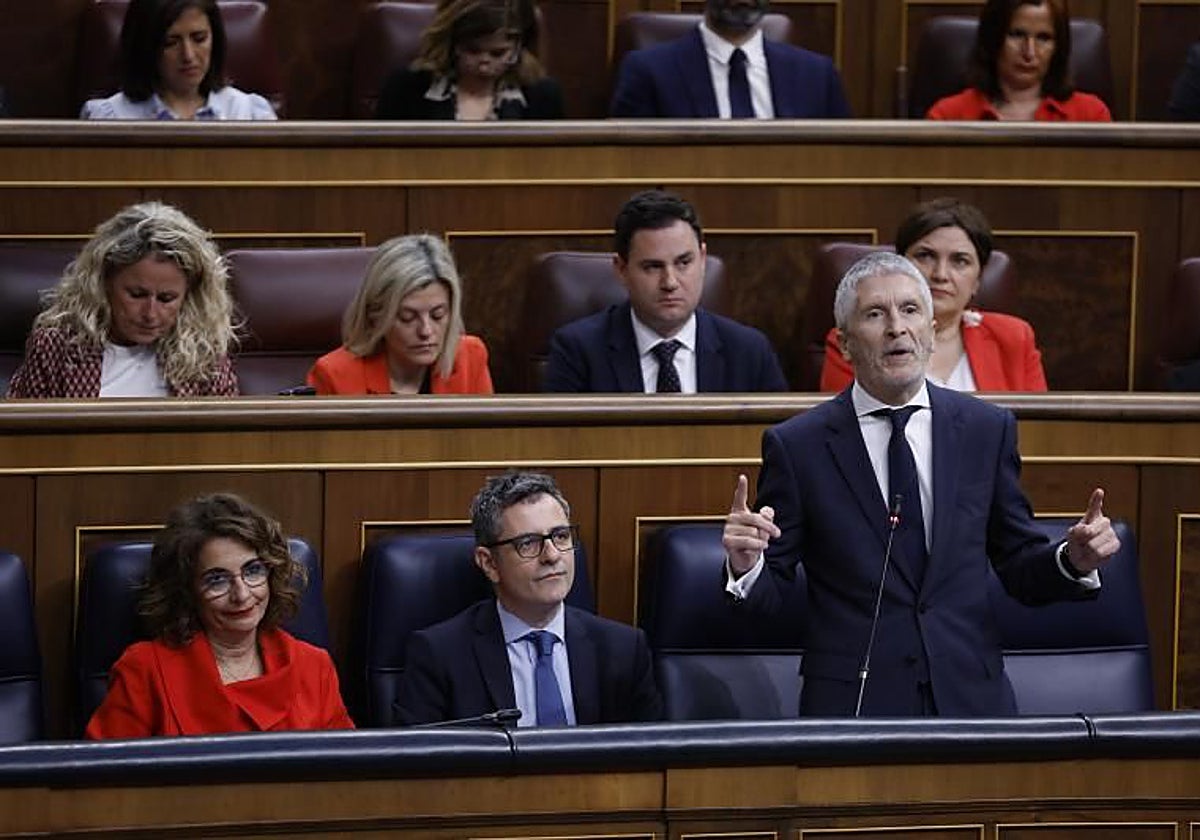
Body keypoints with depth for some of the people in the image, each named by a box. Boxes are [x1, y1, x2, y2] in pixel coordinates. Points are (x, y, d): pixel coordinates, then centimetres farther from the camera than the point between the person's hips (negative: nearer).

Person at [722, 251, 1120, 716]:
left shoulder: (988, 429, 5)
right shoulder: (797, 446, -1)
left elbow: (1021, 570, 10)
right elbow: (769, 592, 0)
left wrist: (1074, 560, -9)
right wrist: (746, 567, -21)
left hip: (970, 696, 2)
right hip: (852, 703, -2)